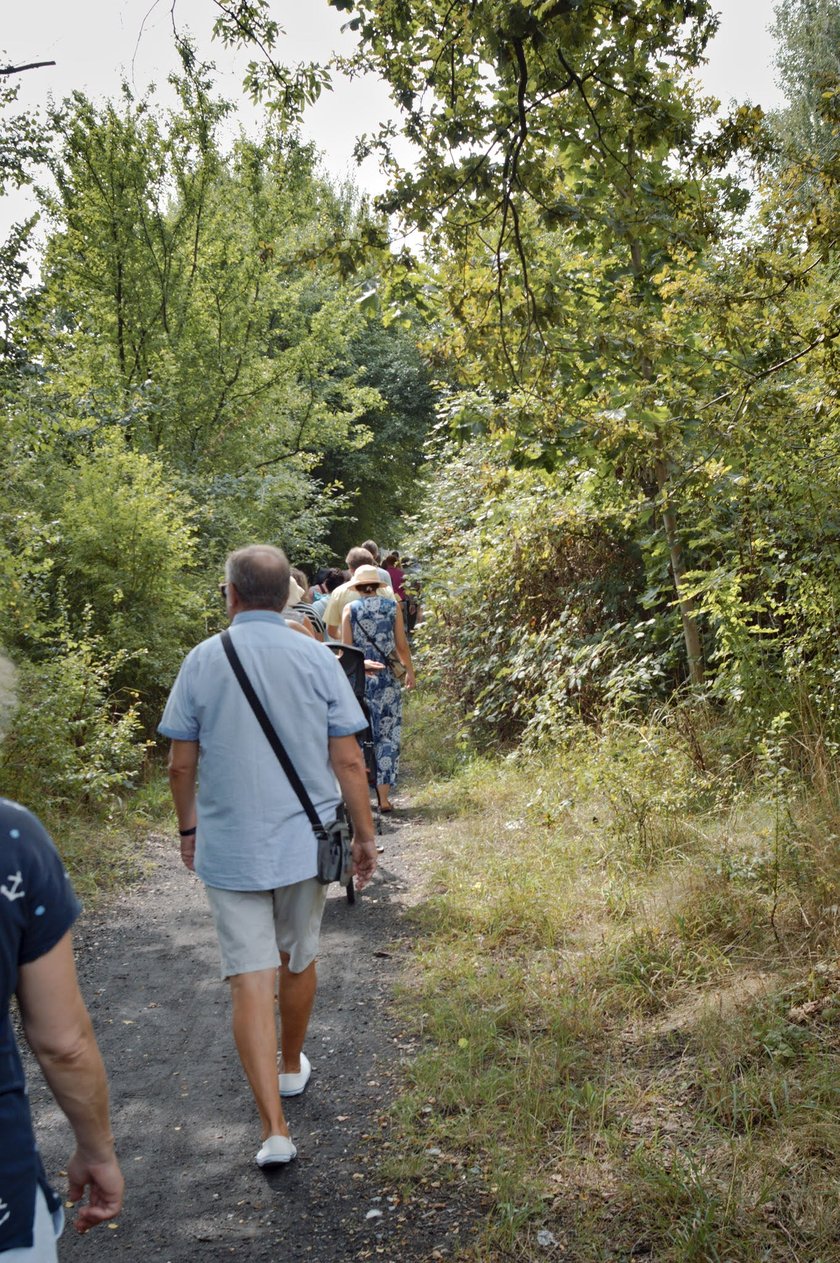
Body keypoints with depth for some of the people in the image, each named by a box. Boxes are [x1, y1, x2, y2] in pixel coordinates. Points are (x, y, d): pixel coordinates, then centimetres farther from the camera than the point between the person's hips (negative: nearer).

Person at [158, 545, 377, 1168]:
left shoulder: (203, 660, -6)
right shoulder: (318, 659, -6)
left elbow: (182, 762, -2)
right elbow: (348, 760, -5)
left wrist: (188, 829, 14)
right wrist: (365, 835, 6)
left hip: (229, 847, -1)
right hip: (305, 841, 2)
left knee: (251, 978, 2)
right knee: (299, 961, 21)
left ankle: (275, 1128, -1)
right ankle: (292, 1066, 43)